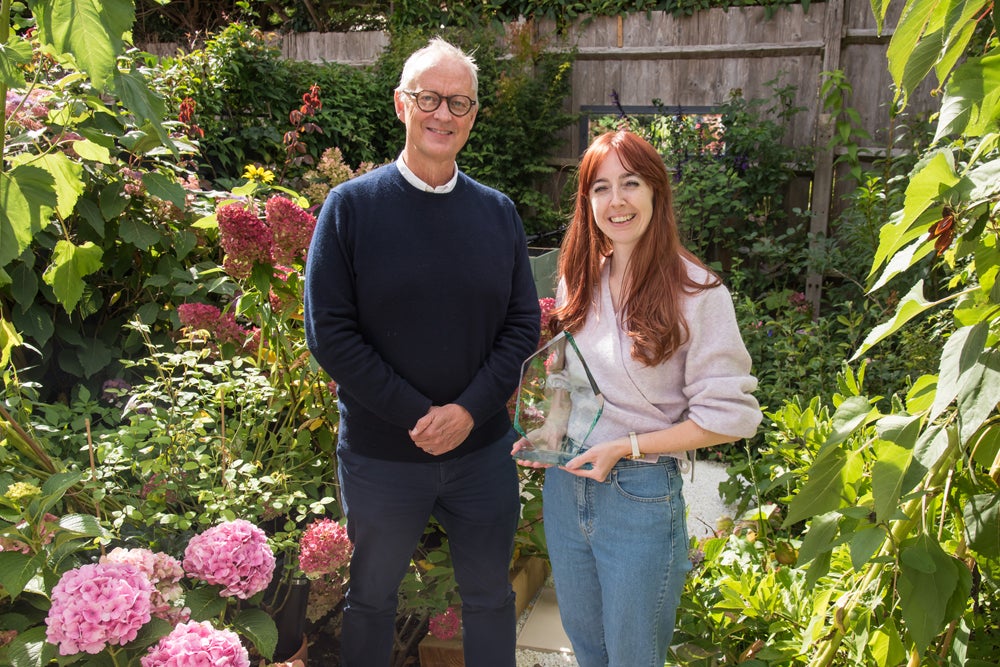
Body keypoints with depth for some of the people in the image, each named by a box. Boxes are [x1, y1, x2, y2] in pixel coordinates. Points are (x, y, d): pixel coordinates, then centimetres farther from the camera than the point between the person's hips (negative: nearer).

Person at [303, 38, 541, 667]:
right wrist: (417, 416, -17)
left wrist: (469, 410, -14)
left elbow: (524, 324, 1)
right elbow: (330, 332, -12)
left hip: (484, 448, 3)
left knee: (491, 599, 19)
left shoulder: (498, 212, 2)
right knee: (371, 601, 18)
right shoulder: (351, 206, -7)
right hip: (380, 454, -2)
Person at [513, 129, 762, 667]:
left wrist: (627, 446, -18)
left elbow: (730, 416, -14)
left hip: (640, 495, -5)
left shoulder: (698, 293, -16)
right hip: (565, 483, 5)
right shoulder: (579, 280, 3)